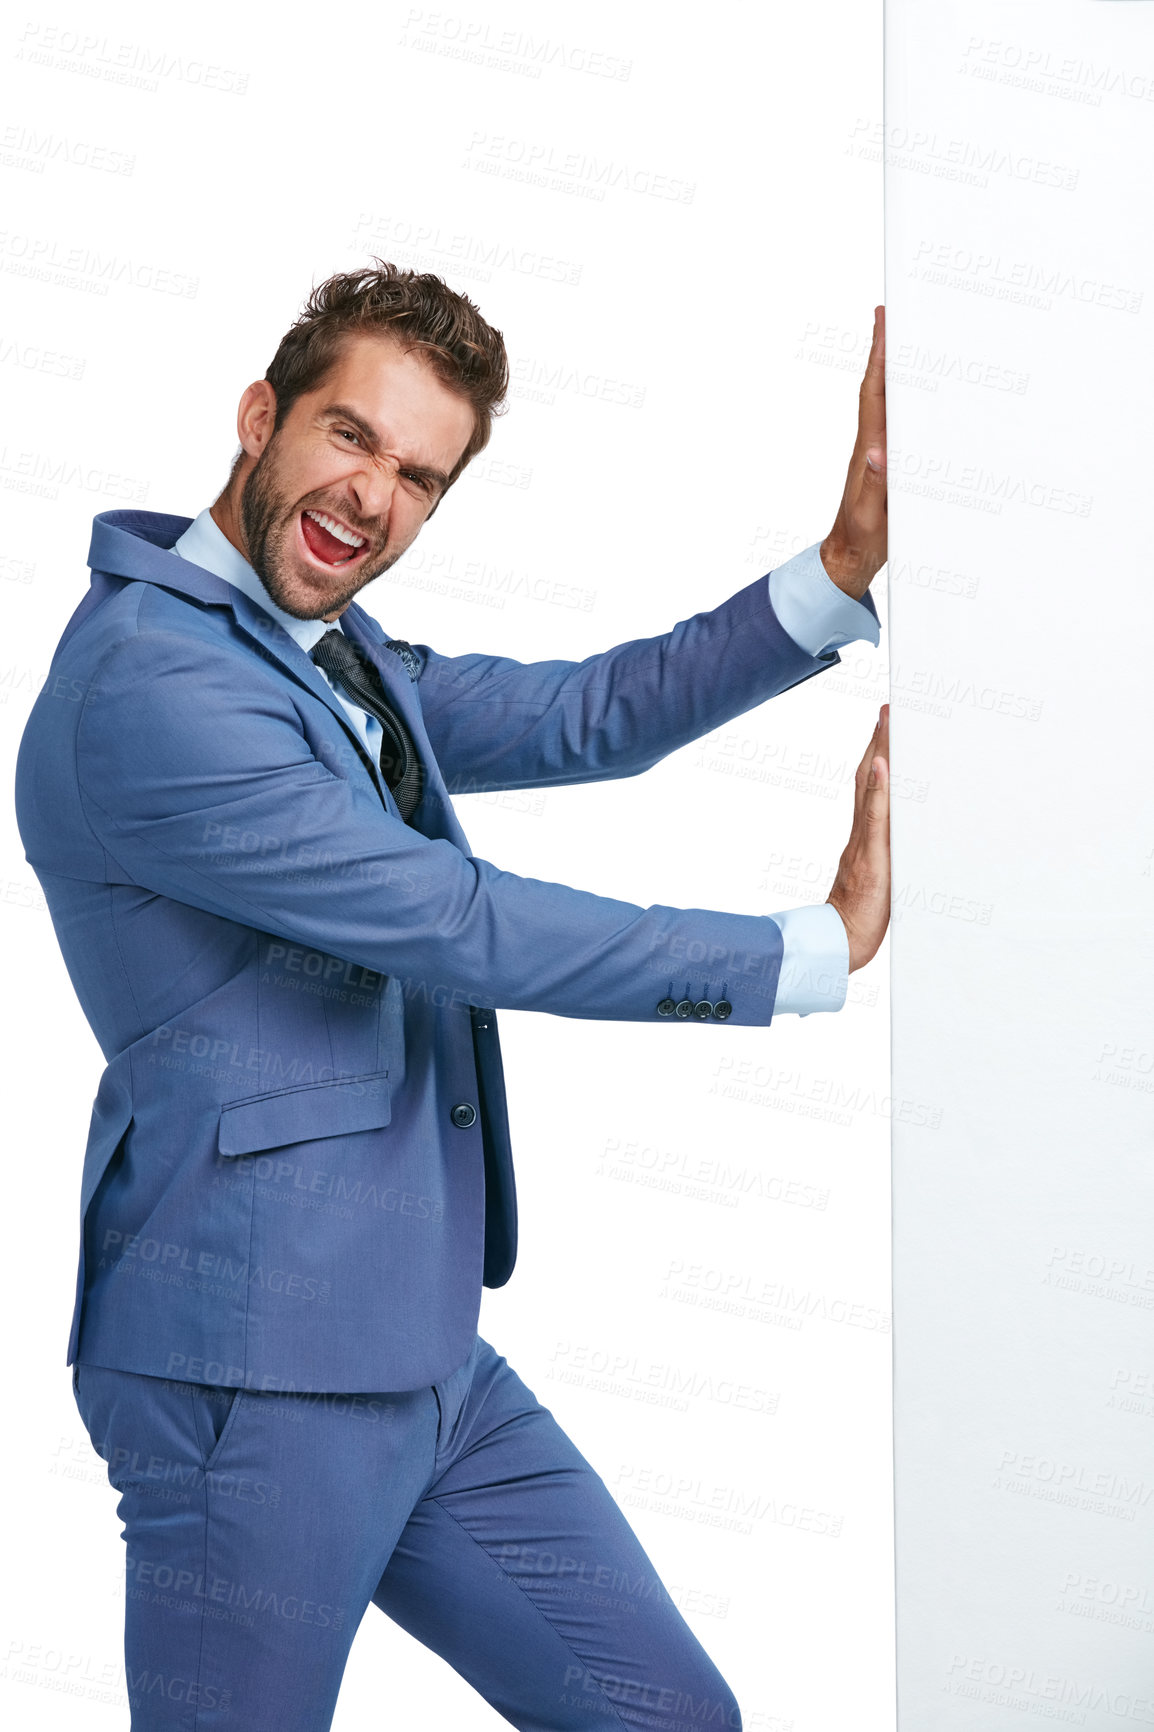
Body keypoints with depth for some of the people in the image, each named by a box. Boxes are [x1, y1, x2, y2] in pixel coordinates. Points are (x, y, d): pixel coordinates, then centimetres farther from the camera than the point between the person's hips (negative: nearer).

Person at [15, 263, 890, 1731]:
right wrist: (825, 948, -11)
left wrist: (843, 568, -3)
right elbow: (456, 924, -18)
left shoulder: (341, 661, 15)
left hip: (430, 1360, 9)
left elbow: (581, 717, 10)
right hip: (255, 1376, -9)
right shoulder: (147, 684, -17)